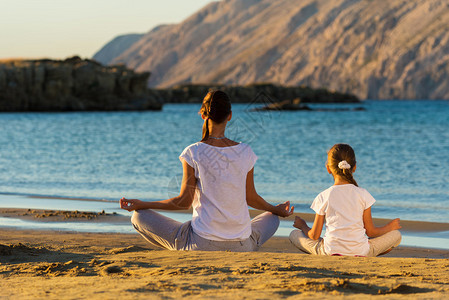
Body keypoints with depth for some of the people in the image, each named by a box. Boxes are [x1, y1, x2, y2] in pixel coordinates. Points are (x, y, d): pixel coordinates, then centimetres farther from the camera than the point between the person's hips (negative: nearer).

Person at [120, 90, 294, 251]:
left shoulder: (193, 153, -9)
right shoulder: (245, 152, -1)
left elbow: (184, 201, -7)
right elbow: (251, 198, 9)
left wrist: (141, 204, 5)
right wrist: (277, 210, 30)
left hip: (201, 244, -3)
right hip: (241, 247, 3)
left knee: (138, 217, 11)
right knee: (272, 219, 35)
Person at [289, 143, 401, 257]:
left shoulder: (323, 197, -2)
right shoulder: (363, 194, -1)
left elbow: (314, 236, 2)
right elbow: (370, 232, 6)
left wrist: (303, 226, 25)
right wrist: (390, 227, 25)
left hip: (330, 251, -1)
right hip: (360, 252, 1)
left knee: (294, 234, 19)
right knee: (396, 235, 20)